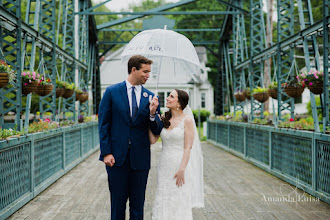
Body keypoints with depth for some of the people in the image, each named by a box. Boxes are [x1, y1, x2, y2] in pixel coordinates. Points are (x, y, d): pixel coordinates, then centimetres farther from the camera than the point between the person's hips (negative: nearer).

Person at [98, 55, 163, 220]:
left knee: (138, 204, 9)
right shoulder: (112, 92, -1)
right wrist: (106, 152, -7)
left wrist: (152, 114, -16)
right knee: (118, 202, 7)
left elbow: (157, 131, 3)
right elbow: (103, 124, -1)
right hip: (117, 157, -2)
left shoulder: (150, 97, 5)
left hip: (140, 158, 2)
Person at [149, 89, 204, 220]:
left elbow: (188, 148, -10)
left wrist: (181, 170, -17)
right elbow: (152, 140, -2)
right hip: (164, 165, 5)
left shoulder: (187, 120, -6)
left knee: (179, 203, 1)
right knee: (163, 202, 7)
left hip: (180, 165, -5)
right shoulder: (163, 119, 8)